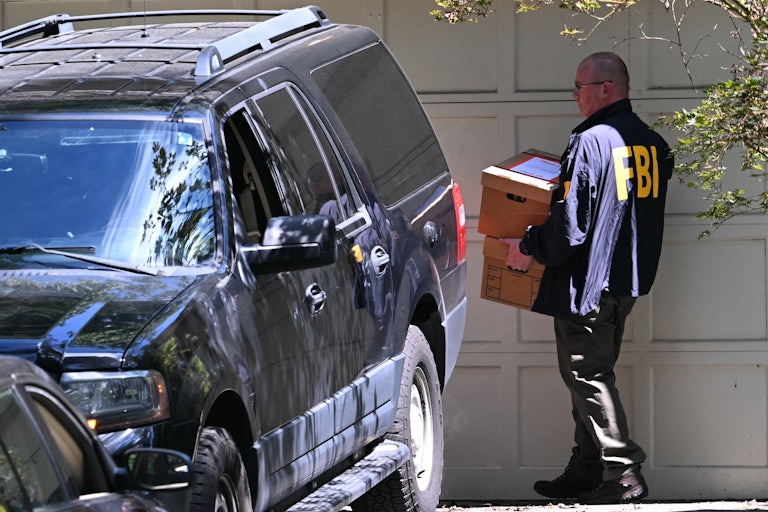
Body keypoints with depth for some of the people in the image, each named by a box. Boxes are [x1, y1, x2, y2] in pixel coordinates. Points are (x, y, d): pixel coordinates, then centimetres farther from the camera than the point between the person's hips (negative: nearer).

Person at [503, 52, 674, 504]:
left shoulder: (590, 142, -18)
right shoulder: (653, 144, 8)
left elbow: (570, 224, -21)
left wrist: (528, 248, -5)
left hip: (586, 279, -9)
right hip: (629, 280, 9)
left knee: (586, 375, -2)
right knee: (593, 373, 16)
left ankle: (624, 474, -7)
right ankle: (586, 472, 20)